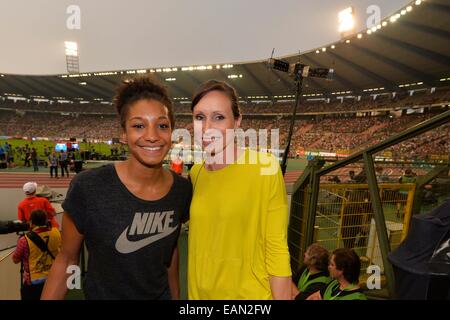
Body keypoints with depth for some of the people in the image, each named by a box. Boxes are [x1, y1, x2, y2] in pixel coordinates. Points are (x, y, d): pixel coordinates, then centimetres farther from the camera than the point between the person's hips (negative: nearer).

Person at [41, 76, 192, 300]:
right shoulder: (87, 187, -24)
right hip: (101, 294, -2)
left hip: (160, 295, 3)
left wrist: (176, 296, 9)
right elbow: (67, 260, -10)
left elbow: (170, 249, 2)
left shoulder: (182, 189, -13)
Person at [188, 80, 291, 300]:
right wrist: (193, 293, 5)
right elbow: (200, 237, 7)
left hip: (249, 294, -4)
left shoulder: (265, 168, -18)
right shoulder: (195, 173, -3)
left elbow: (277, 251, -15)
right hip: (199, 291, 4)